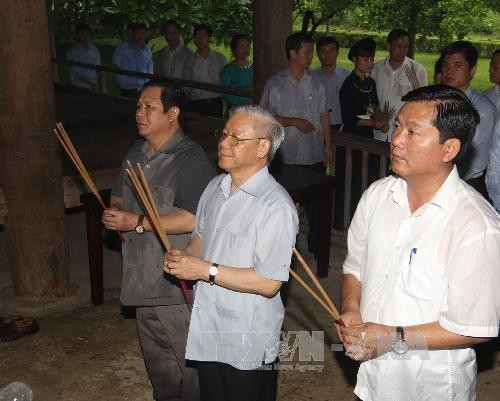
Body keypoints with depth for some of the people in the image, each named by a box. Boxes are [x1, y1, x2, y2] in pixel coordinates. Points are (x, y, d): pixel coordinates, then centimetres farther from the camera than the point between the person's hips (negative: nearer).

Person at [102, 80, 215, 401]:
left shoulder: (191, 160, -18)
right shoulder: (136, 154, 11)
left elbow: (194, 219, -27)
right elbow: (118, 197, 23)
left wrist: (137, 222, -23)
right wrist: (114, 212, -2)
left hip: (178, 283, -8)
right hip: (142, 276, 9)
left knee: (189, 361, 4)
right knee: (156, 359, 24)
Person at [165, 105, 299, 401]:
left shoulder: (277, 207, -23)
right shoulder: (216, 187, 4)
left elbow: (269, 283, -26)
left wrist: (207, 270, -25)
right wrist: (184, 257, -4)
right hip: (206, 332, 8)